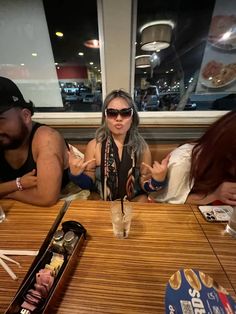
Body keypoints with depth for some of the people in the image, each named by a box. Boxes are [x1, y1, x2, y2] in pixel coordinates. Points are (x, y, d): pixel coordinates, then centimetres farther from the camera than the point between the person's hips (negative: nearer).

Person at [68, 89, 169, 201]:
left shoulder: (141, 146, -10)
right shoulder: (94, 146, -11)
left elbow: (145, 186, -4)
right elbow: (88, 183, -4)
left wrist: (157, 180, -23)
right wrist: (76, 174, -23)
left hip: (134, 200, 0)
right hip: (101, 201, 1)